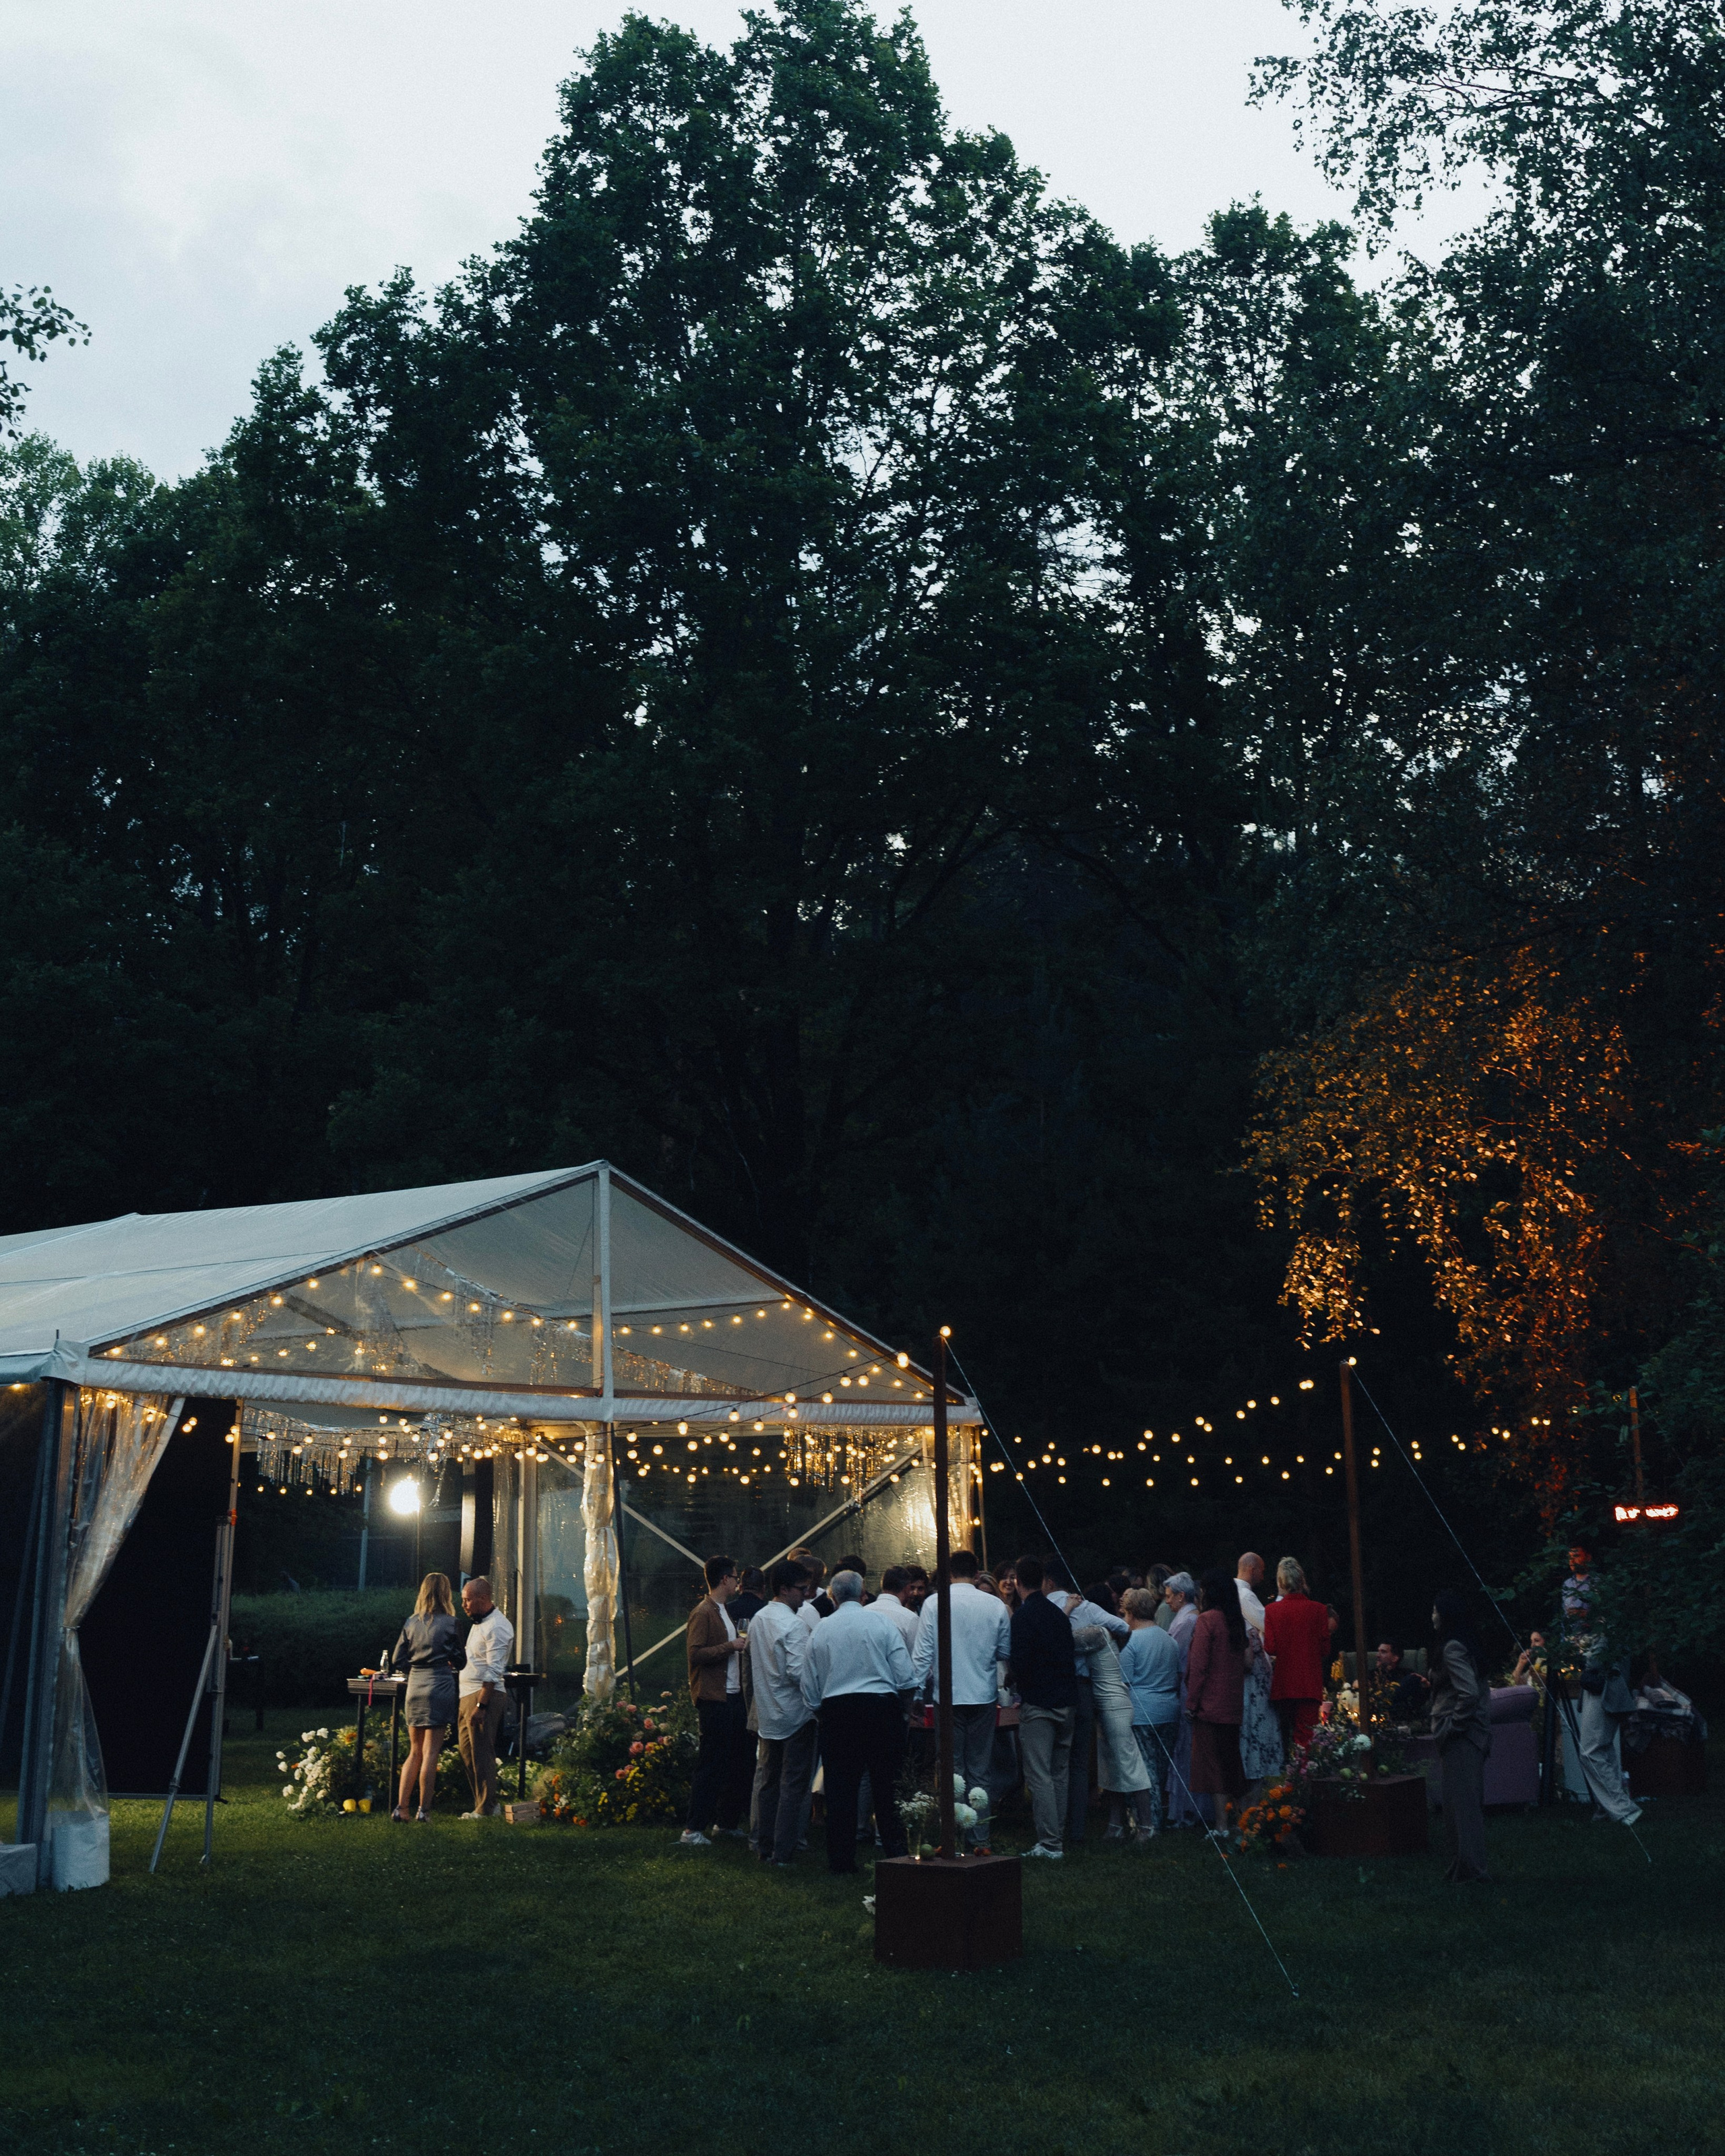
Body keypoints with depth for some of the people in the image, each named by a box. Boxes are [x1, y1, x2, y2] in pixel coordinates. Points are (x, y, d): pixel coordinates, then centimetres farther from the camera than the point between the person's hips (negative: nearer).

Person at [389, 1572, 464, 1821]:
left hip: (414, 1688, 4)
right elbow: (459, 1661, 2)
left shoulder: (411, 1623, 6)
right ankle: (423, 1810, 1)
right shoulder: (450, 1624, -5)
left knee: (415, 1752, 14)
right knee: (430, 1754, 0)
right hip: (440, 1687, -4)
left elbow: (396, 1661, 7)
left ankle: (401, 1808, 9)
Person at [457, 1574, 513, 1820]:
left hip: (485, 1695, -10)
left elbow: (493, 1671, -20)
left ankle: (486, 1809, 0)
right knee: (467, 1751, 11)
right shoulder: (480, 1622, 17)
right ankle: (484, 1803, 18)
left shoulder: (497, 1627, -14)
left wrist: (481, 1705, -23)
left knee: (481, 1753, -6)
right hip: (468, 1694, 10)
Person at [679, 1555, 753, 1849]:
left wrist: (740, 1642, 15)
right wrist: (731, 1646, -19)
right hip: (714, 1700, -10)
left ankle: (728, 1821, 23)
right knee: (711, 1766, -9)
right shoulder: (703, 1612, -11)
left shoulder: (723, 1611, 20)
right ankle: (694, 1829, -6)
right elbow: (696, 1654, -19)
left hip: (732, 1696, 10)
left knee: (737, 1762, 13)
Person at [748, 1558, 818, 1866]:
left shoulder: (758, 1621, 9)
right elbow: (797, 1672, -24)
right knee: (793, 1785, -2)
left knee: (768, 1782, 14)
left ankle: (765, 1848, 19)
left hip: (766, 1714, 8)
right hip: (794, 1714, -8)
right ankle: (784, 1852, -2)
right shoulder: (792, 1624, -18)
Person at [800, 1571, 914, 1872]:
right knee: (887, 1783, 5)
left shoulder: (821, 1629, 4)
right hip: (881, 1707, -1)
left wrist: (819, 1712, 24)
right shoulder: (882, 1623, -2)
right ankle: (897, 1852, 4)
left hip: (836, 1711, 1)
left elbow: (809, 1685, 9)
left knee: (840, 1787, 6)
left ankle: (841, 1859, 7)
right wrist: (906, 1704, 14)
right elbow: (905, 1677, -3)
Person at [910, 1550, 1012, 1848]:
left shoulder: (934, 1603, -6)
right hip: (984, 1697, 2)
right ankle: (979, 1839, 9)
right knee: (980, 1772, 9)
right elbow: (1005, 1652, 9)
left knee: (951, 1770, 4)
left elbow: (923, 1653, -6)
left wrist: (916, 1691, 0)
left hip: (948, 1697, -1)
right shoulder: (996, 1606, -1)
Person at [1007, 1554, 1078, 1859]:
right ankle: (1056, 1834, 20)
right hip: (1067, 1702, 8)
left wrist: (1021, 1692, 2)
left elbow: (1020, 1662, -16)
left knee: (1039, 1774, -7)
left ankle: (1049, 1843, -10)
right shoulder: (1059, 1614, 12)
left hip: (1038, 1705, -8)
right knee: (1059, 1772, 14)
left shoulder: (1022, 1615, -11)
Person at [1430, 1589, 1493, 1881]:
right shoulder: (1465, 1645, 13)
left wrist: (1450, 1726, -17)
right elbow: (1482, 1691, 18)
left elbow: (1469, 1693, -25)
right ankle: (1470, 1864, 20)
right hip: (1473, 1736, 10)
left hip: (1459, 1737, -10)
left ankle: (1469, 1867, -1)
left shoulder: (1452, 1649, -17)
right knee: (1469, 1802, 14)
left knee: (1461, 1802, -4)